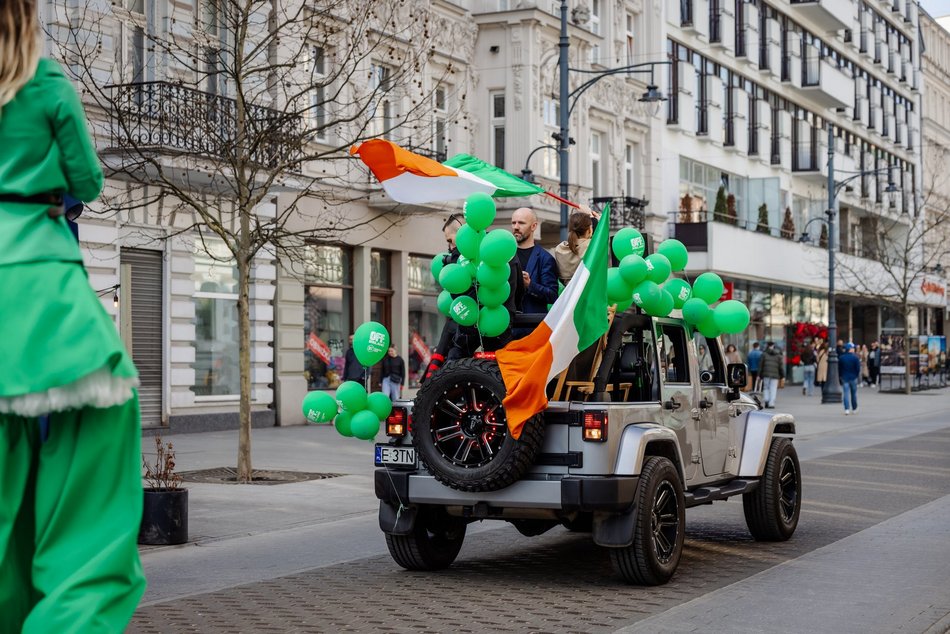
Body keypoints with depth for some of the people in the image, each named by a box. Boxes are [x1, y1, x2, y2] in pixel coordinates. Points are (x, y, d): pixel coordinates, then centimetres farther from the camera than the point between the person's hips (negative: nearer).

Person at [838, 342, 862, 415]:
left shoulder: (841, 358, -1)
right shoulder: (855, 357, -9)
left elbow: (839, 368, 3)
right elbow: (858, 368, -8)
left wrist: (840, 376, 13)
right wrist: (857, 375, 8)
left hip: (844, 378, 1)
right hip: (853, 378, -1)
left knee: (846, 393, -2)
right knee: (854, 394, 12)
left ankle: (847, 409, -14)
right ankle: (854, 409, 20)